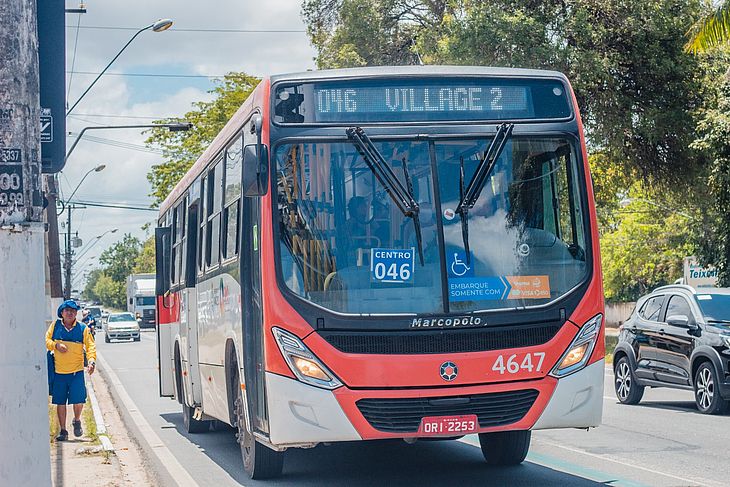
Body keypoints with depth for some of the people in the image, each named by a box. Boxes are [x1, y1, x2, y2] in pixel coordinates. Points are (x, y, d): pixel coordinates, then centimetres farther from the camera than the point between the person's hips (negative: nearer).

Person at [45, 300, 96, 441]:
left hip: (77, 372, -2)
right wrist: (56, 345, -12)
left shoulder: (83, 329, 0)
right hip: (59, 372, 2)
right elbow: (46, 340, 9)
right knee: (60, 403, 6)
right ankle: (63, 431, 19)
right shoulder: (55, 326, 5)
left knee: (78, 401, -9)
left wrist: (92, 360, -20)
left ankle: (77, 421, 23)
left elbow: (90, 346, -3)